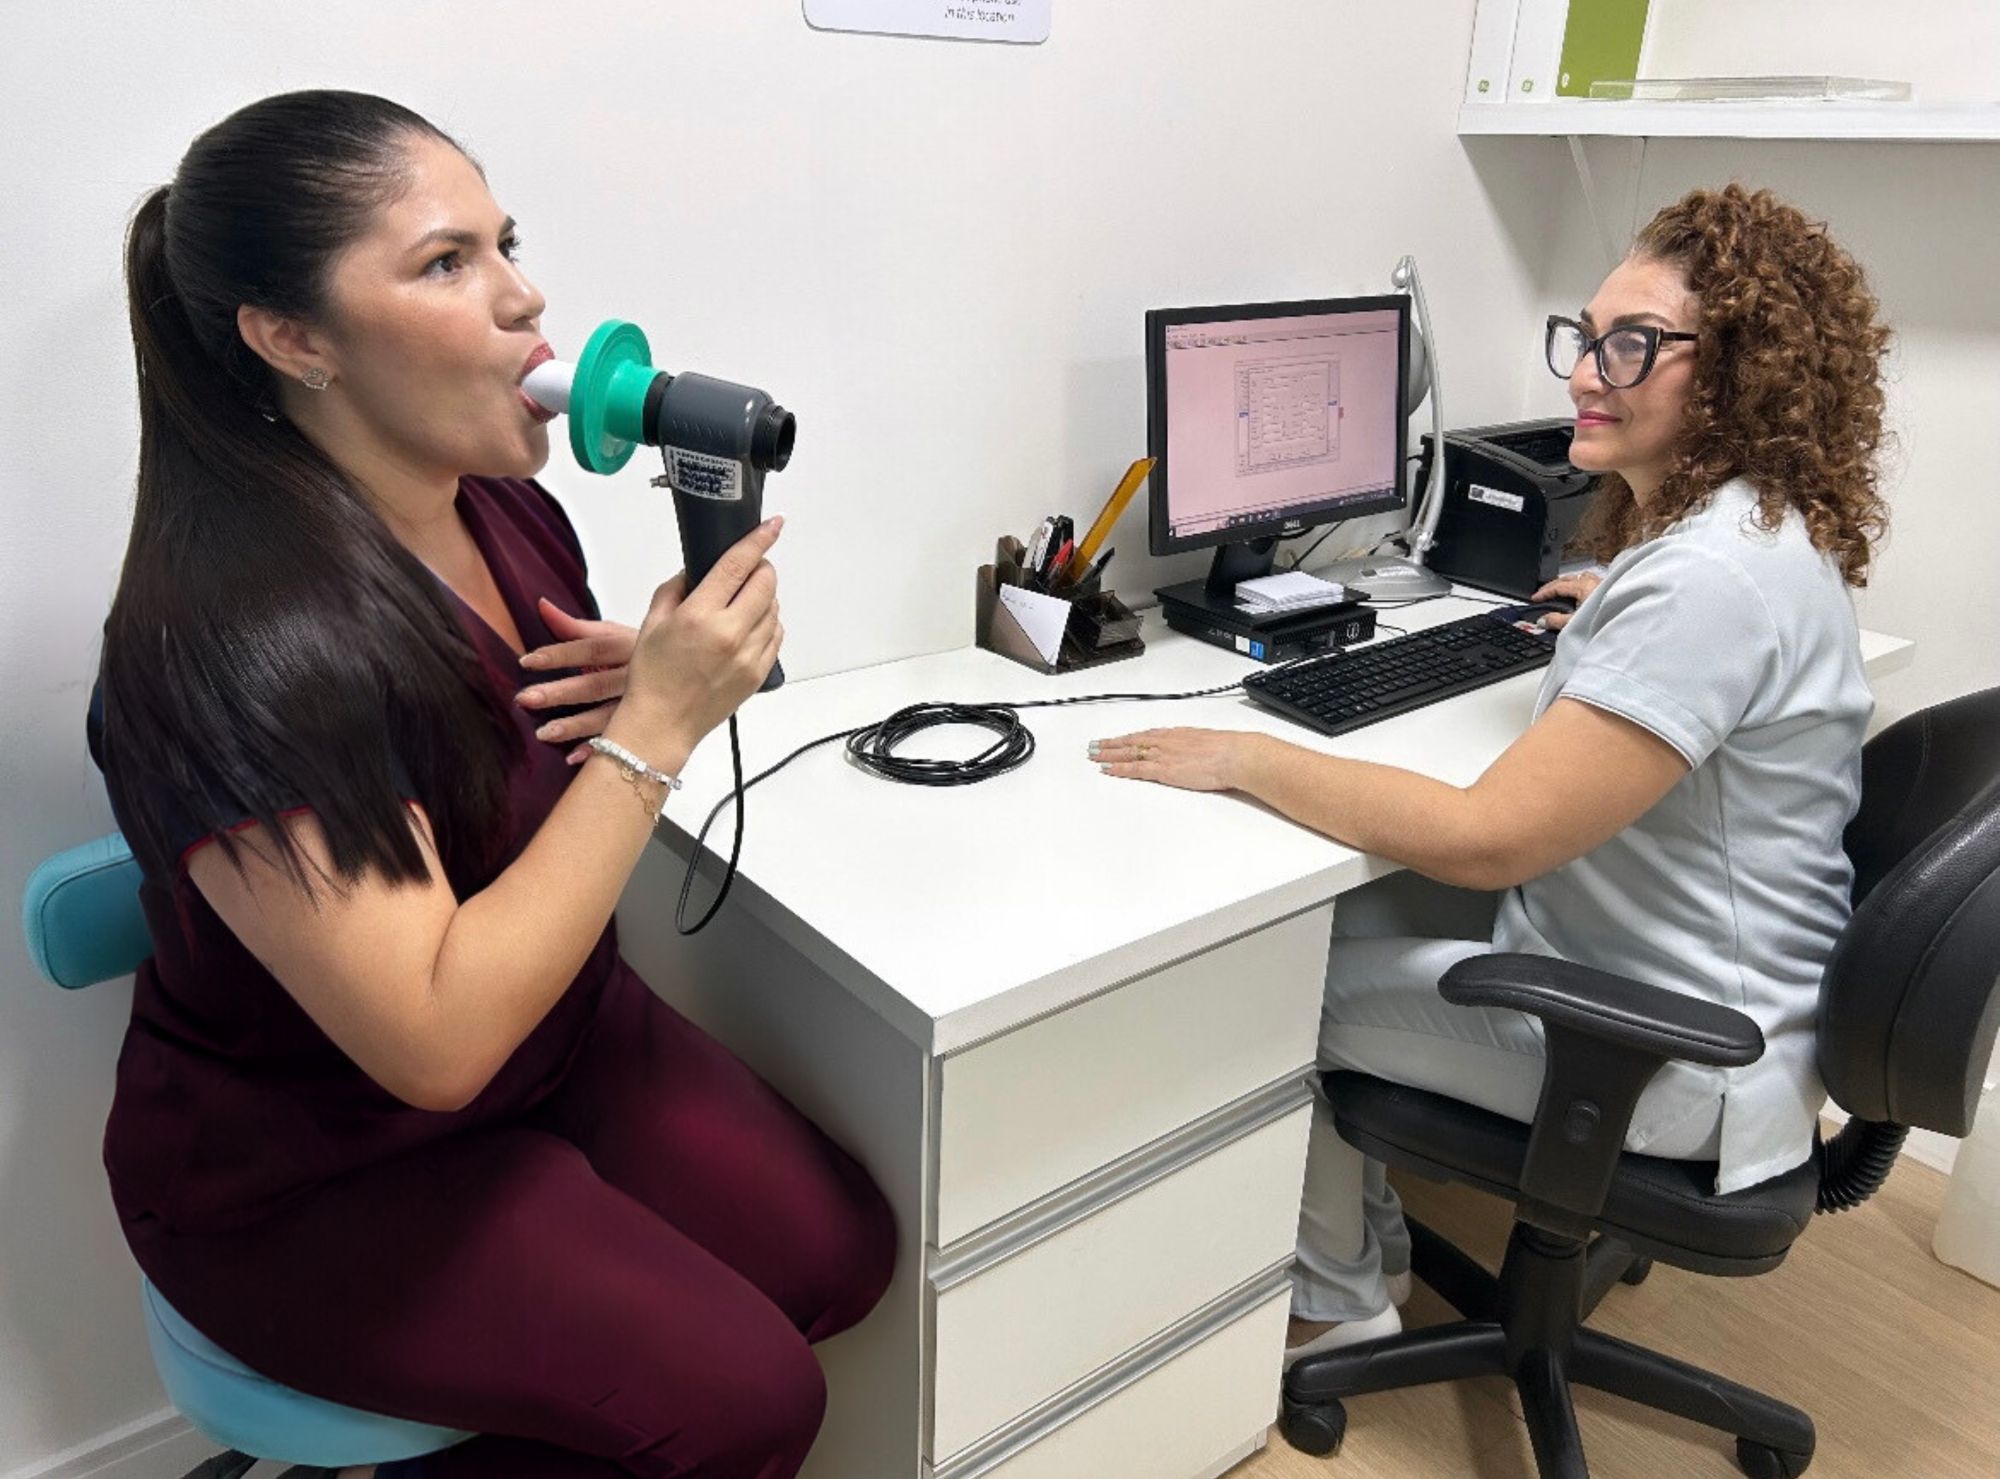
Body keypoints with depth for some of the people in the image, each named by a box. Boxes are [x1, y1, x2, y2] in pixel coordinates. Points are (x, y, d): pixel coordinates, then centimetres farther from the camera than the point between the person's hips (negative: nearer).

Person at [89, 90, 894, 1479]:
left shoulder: (511, 515, -5)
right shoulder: (231, 632, -29)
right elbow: (435, 1042, -31)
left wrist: (673, 680, -12)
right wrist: (657, 725, -29)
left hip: (563, 1030, 7)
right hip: (313, 1170, -7)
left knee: (844, 1253, 1)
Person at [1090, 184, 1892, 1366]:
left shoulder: (1710, 579, -29)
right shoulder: (1753, 528, 4)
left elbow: (1485, 837, -31)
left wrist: (1246, 759, -24)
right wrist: (1614, 625, 37)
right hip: (1626, 968, 10)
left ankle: (1332, 1301, 24)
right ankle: (1366, 1254, 28)